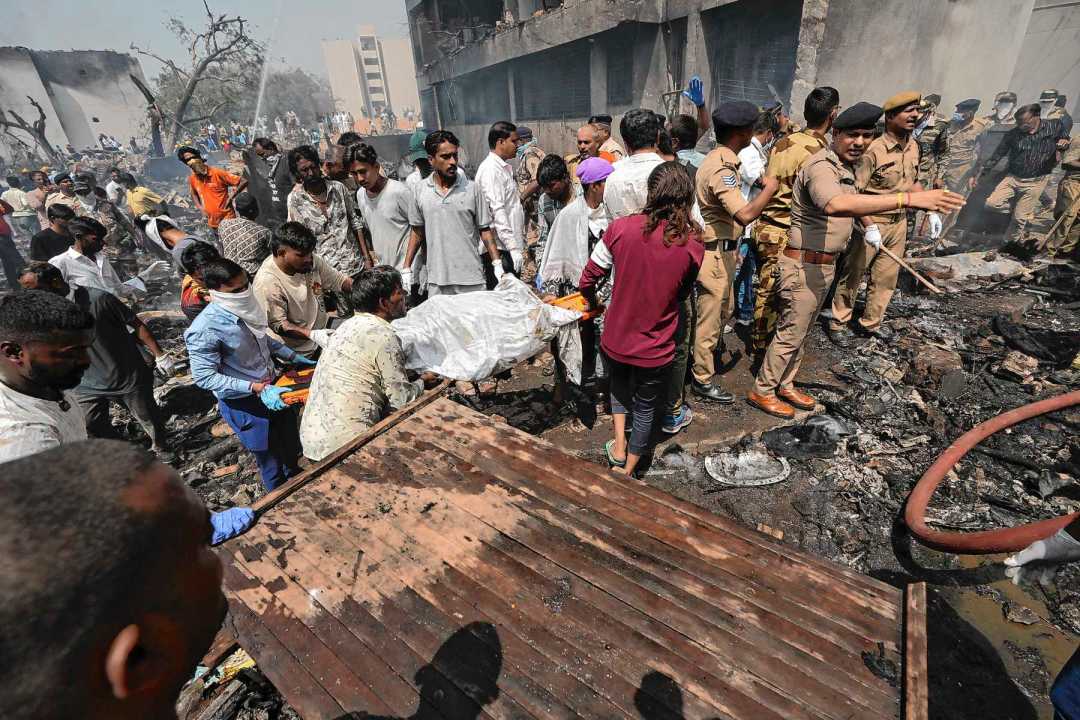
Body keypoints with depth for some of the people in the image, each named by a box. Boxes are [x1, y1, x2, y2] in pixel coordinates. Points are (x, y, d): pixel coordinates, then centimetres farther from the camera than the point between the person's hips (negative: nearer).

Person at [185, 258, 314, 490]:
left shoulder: (245, 307, -8)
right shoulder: (205, 330, -27)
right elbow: (204, 377, -23)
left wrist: (293, 356, 7)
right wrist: (257, 388, -29)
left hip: (272, 387, 7)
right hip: (244, 402, -6)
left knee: (291, 443, 25)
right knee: (270, 458, 11)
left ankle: (295, 477, 53)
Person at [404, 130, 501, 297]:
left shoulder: (472, 189, -2)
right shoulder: (421, 190, 3)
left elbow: (485, 230, 2)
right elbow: (417, 232, 12)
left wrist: (498, 266, -7)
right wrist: (406, 268, 8)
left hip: (471, 279, -1)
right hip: (437, 282, 1)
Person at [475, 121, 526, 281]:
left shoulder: (505, 167, 20)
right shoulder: (490, 169, -10)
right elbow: (497, 211, -19)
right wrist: (513, 248, -22)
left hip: (511, 249, 9)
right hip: (500, 250, -9)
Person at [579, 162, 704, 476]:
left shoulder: (620, 227, -14)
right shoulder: (693, 245, -14)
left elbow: (588, 279, -6)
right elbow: (682, 293, 1)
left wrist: (592, 303, 14)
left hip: (615, 340, 1)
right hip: (655, 350, 0)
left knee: (619, 387, 33)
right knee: (645, 408, 22)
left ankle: (619, 446, 26)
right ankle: (627, 473, 38)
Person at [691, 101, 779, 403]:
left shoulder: (720, 159, 10)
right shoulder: (721, 169, -23)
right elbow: (745, 215, -34)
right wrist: (769, 188, -21)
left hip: (722, 248, 10)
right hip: (715, 251, -10)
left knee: (724, 309, 23)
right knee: (710, 316, 0)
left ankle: (708, 353, 42)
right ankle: (702, 379, 13)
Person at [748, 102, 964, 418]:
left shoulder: (850, 167, 10)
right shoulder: (821, 167, -23)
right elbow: (836, 204, -45)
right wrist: (909, 198, -47)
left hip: (824, 264, 10)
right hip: (804, 263, -10)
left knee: (800, 331, 17)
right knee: (790, 334, -1)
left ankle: (785, 386, 31)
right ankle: (762, 392, 14)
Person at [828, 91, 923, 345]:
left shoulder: (913, 146, 6)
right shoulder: (873, 150, -17)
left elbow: (913, 182, 19)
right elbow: (853, 192, -21)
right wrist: (869, 226, -26)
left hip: (899, 222, 7)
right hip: (872, 221, -7)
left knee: (886, 277, 12)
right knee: (852, 274, 3)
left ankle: (871, 322, 27)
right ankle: (838, 323, 17)